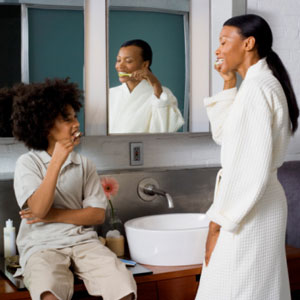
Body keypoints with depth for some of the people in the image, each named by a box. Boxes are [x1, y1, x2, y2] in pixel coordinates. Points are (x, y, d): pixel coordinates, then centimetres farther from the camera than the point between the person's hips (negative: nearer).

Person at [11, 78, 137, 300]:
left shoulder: (83, 164, 11)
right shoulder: (27, 163, 1)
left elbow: (98, 214, 4)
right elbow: (38, 209, -14)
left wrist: (54, 215, -7)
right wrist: (57, 161, -18)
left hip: (83, 241, 3)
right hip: (42, 246, -3)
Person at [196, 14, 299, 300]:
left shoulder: (256, 87, -17)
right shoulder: (264, 84, 13)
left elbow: (251, 168, -23)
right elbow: (223, 135, 20)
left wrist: (219, 222, -18)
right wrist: (228, 85, 12)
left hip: (248, 208, -10)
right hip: (259, 203, 10)